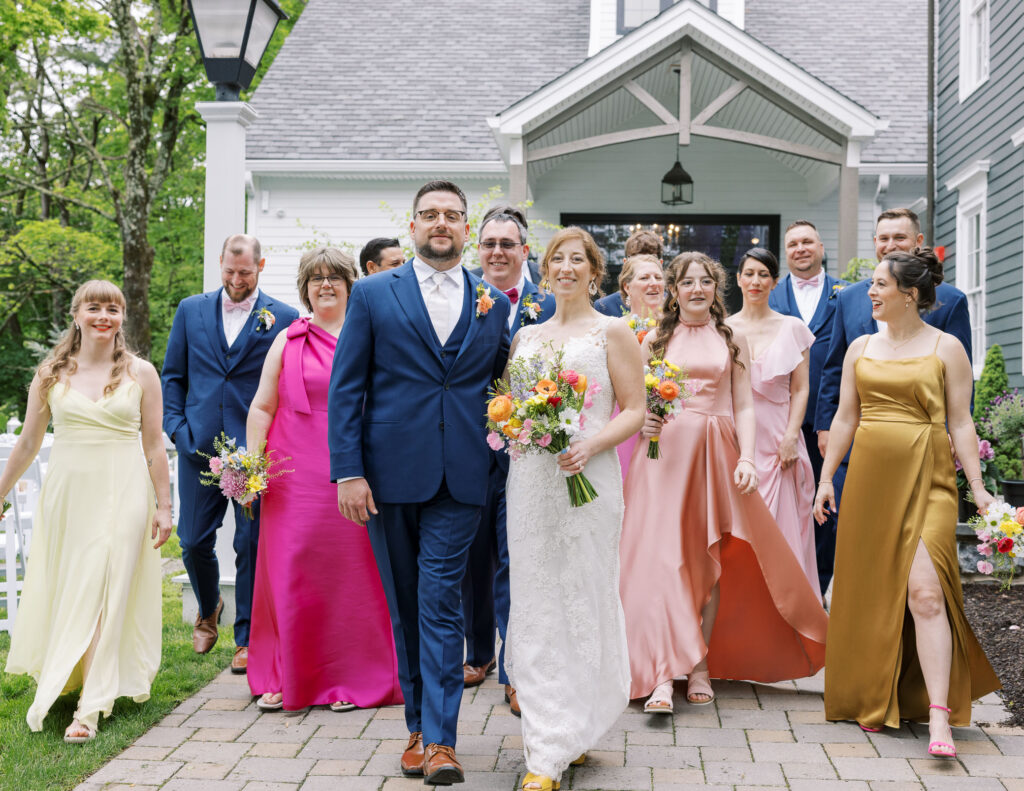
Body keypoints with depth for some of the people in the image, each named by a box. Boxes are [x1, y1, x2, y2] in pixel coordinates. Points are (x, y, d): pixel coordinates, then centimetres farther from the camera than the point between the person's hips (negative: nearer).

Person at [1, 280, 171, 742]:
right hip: (66, 493, 2)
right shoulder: (51, 374, 6)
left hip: (122, 495, -2)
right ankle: (56, 685, 26)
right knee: (62, 593, 8)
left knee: (105, 596, -6)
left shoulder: (141, 374, 2)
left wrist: (164, 507, 1)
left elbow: (154, 446, 3)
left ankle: (91, 708, -6)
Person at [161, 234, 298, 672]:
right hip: (199, 445, 3)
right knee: (194, 541, 7)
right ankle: (208, 608, 36)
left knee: (251, 545, 0)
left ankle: (247, 639, 13)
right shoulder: (191, 310, 10)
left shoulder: (284, 318, 1)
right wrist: (177, 428, 1)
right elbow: (172, 376, 13)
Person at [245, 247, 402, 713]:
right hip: (294, 474, 1)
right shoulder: (288, 341, 11)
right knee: (288, 572, 1)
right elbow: (262, 407, 11)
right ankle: (284, 679, 14)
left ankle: (352, 680, 13)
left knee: (351, 573, 2)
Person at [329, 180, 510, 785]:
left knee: (440, 601, -5)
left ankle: (439, 739, -1)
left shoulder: (495, 305, 10)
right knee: (404, 606, 9)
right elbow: (345, 388, 1)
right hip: (390, 474, 0)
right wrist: (348, 471, -8)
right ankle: (420, 724, 22)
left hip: (460, 479, 0)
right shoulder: (373, 295, 5)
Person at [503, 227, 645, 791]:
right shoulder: (525, 336, 16)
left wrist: (590, 446, -17)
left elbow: (634, 410, -2)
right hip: (528, 478, 4)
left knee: (579, 601, -2)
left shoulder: (612, 333, 3)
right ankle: (550, 739, 14)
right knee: (533, 605, 3)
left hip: (586, 478, -4)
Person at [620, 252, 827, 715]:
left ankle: (700, 666, 11)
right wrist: (643, 421, -12)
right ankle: (662, 675, -14)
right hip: (665, 453, -1)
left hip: (716, 453, 1)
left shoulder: (732, 341, 11)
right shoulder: (655, 340, 9)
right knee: (662, 559, -10)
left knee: (709, 561, 2)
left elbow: (744, 407, 8)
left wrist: (746, 458, -5)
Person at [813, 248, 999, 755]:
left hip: (926, 480, -4)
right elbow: (845, 417, 14)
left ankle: (938, 716, -14)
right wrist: (826, 478, 10)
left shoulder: (946, 348, 2)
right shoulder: (861, 348, 12)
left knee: (924, 591, -15)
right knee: (871, 591, 6)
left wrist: (977, 486, -6)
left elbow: (960, 423, 0)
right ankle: (876, 700, 20)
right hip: (869, 479, 4)